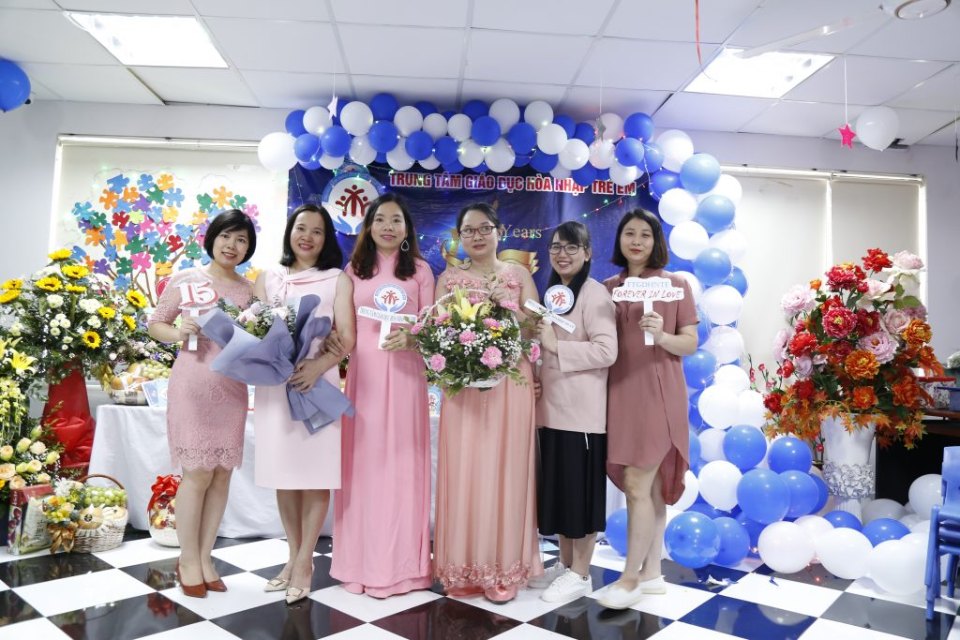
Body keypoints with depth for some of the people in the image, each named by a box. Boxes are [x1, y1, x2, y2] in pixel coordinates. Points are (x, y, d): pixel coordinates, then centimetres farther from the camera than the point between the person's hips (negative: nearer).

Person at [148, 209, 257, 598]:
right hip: (193, 384, -4)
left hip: (232, 387, 4)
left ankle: (205, 558, 22)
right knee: (198, 473, 0)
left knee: (222, 474, 8)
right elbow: (155, 325, 5)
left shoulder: (249, 289, 8)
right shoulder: (186, 279, -1)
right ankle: (188, 561, 17)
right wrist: (178, 333, -15)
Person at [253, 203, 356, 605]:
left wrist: (317, 366, -21)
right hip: (274, 382, 3)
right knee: (284, 470, 8)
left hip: (317, 381, -3)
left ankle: (304, 561, 11)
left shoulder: (337, 280, 5)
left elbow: (347, 338, -3)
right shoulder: (268, 278, 15)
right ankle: (293, 556, 21)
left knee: (316, 471, -1)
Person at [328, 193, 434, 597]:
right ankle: (363, 560, 17)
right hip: (364, 372, 1)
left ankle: (401, 562, 14)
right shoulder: (354, 270, 11)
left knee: (402, 461, 2)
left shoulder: (420, 270, 7)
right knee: (363, 461, 4)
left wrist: (409, 337, -15)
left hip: (404, 372, -1)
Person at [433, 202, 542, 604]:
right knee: (464, 472, 1)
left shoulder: (519, 275, 10)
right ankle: (462, 568, 14)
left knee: (505, 472, 2)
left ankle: (503, 568, 14)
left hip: (511, 384, 0)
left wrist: (504, 304, -12)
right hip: (463, 384, 0)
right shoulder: (449, 278, 10)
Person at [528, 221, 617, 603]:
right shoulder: (551, 293, 16)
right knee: (556, 488, 14)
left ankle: (580, 574, 15)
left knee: (581, 491, 2)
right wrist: (535, 380, 8)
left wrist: (556, 346, -21)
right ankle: (565, 563, 28)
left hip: (581, 410, -8)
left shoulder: (595, 294, -10)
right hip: (551, 408, 8)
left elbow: (606, 351, -20)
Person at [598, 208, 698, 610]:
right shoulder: (608, 287, 10)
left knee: (638, 486, -4)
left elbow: (690, 344, -3)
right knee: (649, 487, 12)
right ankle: (652, 573, 23)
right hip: (620, 392, 4)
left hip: (657, 393, -4)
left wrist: (662, 335, -21)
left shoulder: (675, 284, -1)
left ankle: (631, 578, 10)